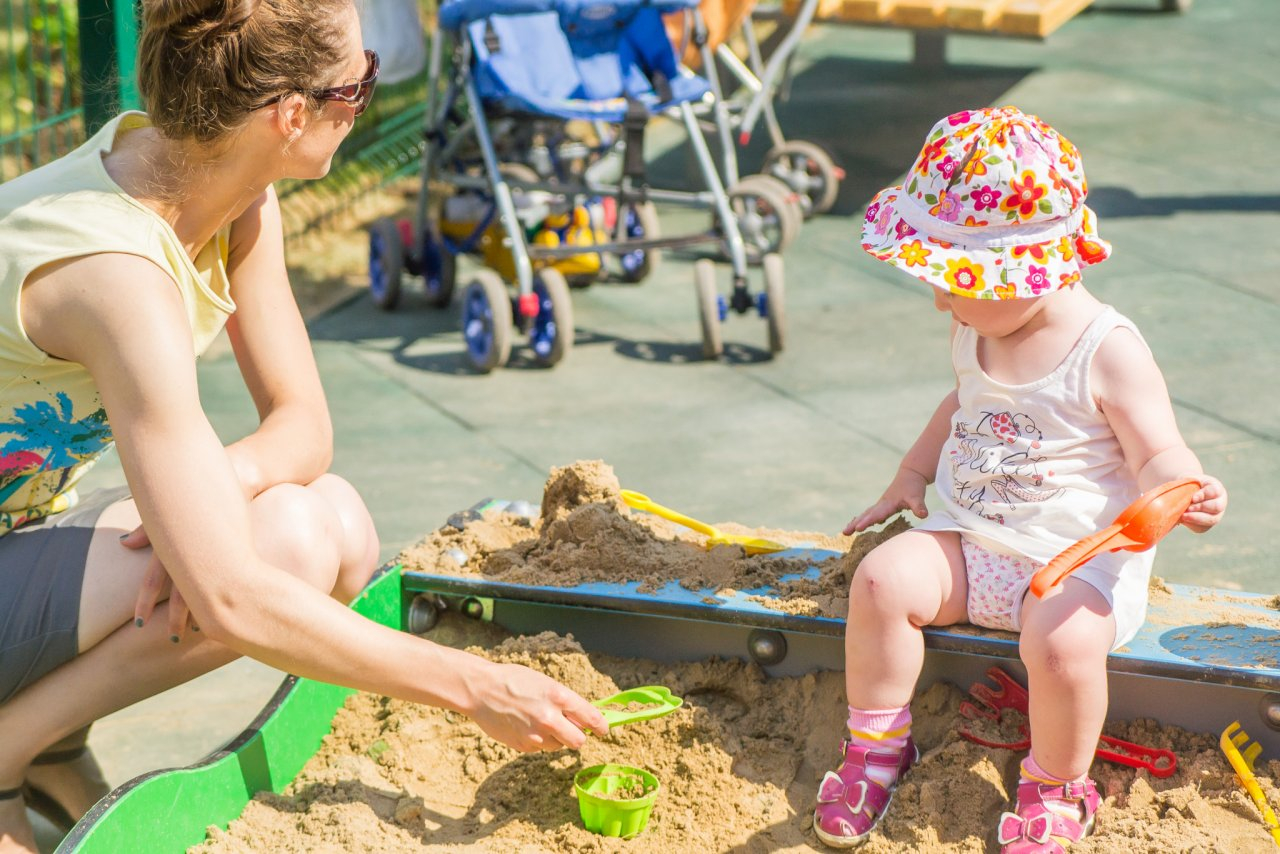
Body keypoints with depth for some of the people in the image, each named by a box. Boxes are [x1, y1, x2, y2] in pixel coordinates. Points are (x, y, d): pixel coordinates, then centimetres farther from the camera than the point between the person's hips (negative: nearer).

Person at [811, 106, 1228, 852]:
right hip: (965, 537, 6)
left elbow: (1157, 455, -15)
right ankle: (877, 745, 1)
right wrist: (913, 475, 17)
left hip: (1079, 559, -6)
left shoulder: (1108, 351, -15)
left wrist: (1185, 491, -37)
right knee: (883, 581, -19)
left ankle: (1055, 792, -6)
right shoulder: (976, 332, 5)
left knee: (1064, 639, -34)